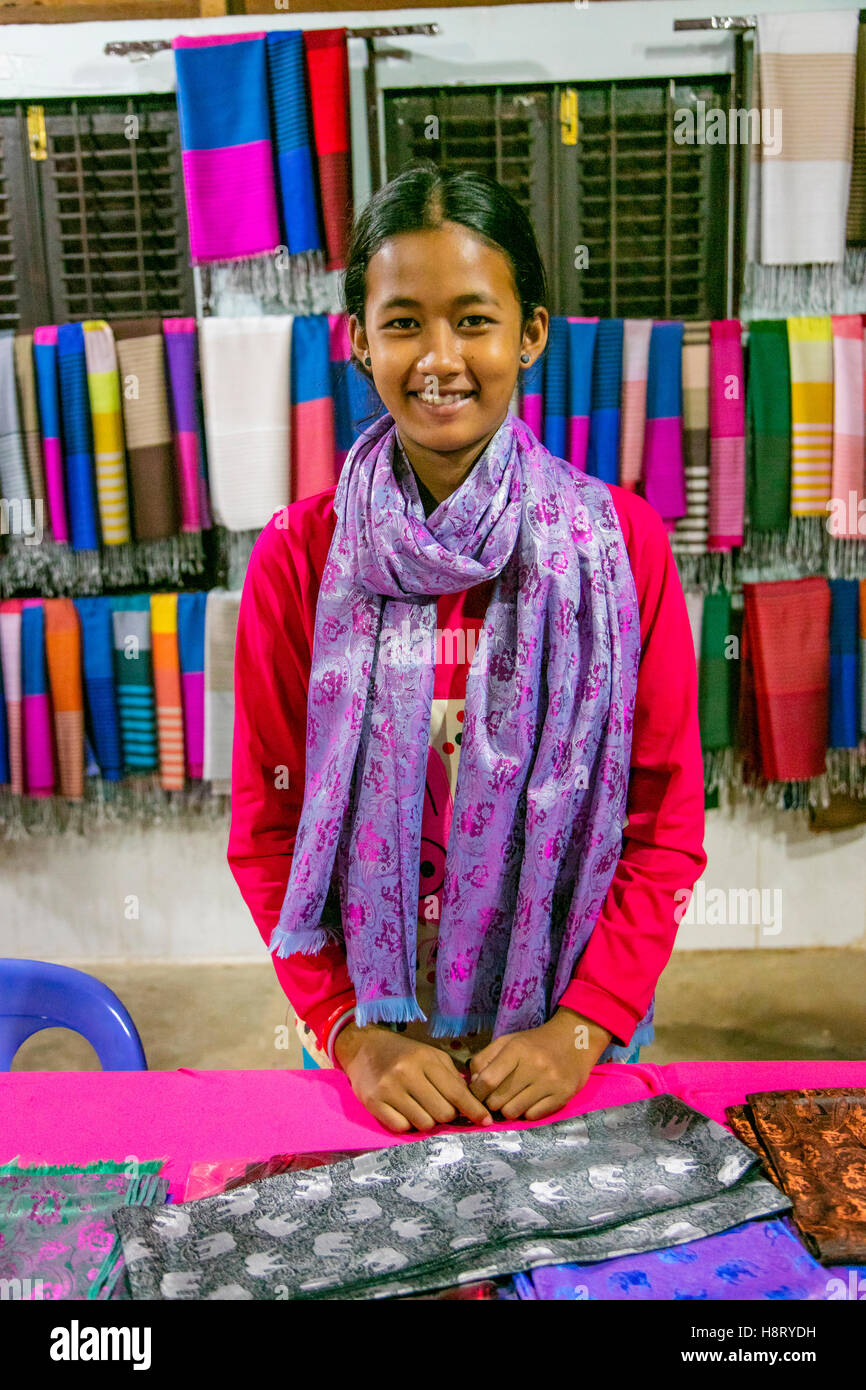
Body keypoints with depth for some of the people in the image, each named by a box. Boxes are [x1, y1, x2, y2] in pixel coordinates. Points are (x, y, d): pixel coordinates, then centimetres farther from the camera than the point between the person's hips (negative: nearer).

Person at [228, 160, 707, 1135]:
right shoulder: (298, 557, -9)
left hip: (574, 1031, 0)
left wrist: (582, 1027, -14)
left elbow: (666, 825, -6)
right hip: (368, 1027, 1)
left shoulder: (622, 542, -9)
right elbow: (267, 831, -5)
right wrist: (354, 1034, -13)